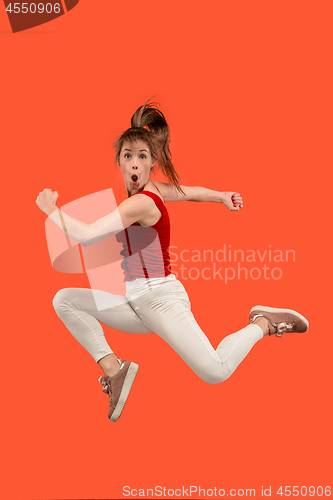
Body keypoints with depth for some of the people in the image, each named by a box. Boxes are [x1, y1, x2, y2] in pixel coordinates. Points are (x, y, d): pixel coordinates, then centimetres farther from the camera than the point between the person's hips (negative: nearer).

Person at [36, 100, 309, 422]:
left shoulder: (141, 202, -19)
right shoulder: (154, 190, 8)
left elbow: (87, 236, -25)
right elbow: (193, 192, 22)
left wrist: (52, 210, -11)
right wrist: (222, 197, 37)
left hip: (161, 297, -9)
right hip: (135, 303, 9)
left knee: (216, 372, -23)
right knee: (64, 300, 1)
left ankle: (263, 323, 5)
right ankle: (113, 369, -5)